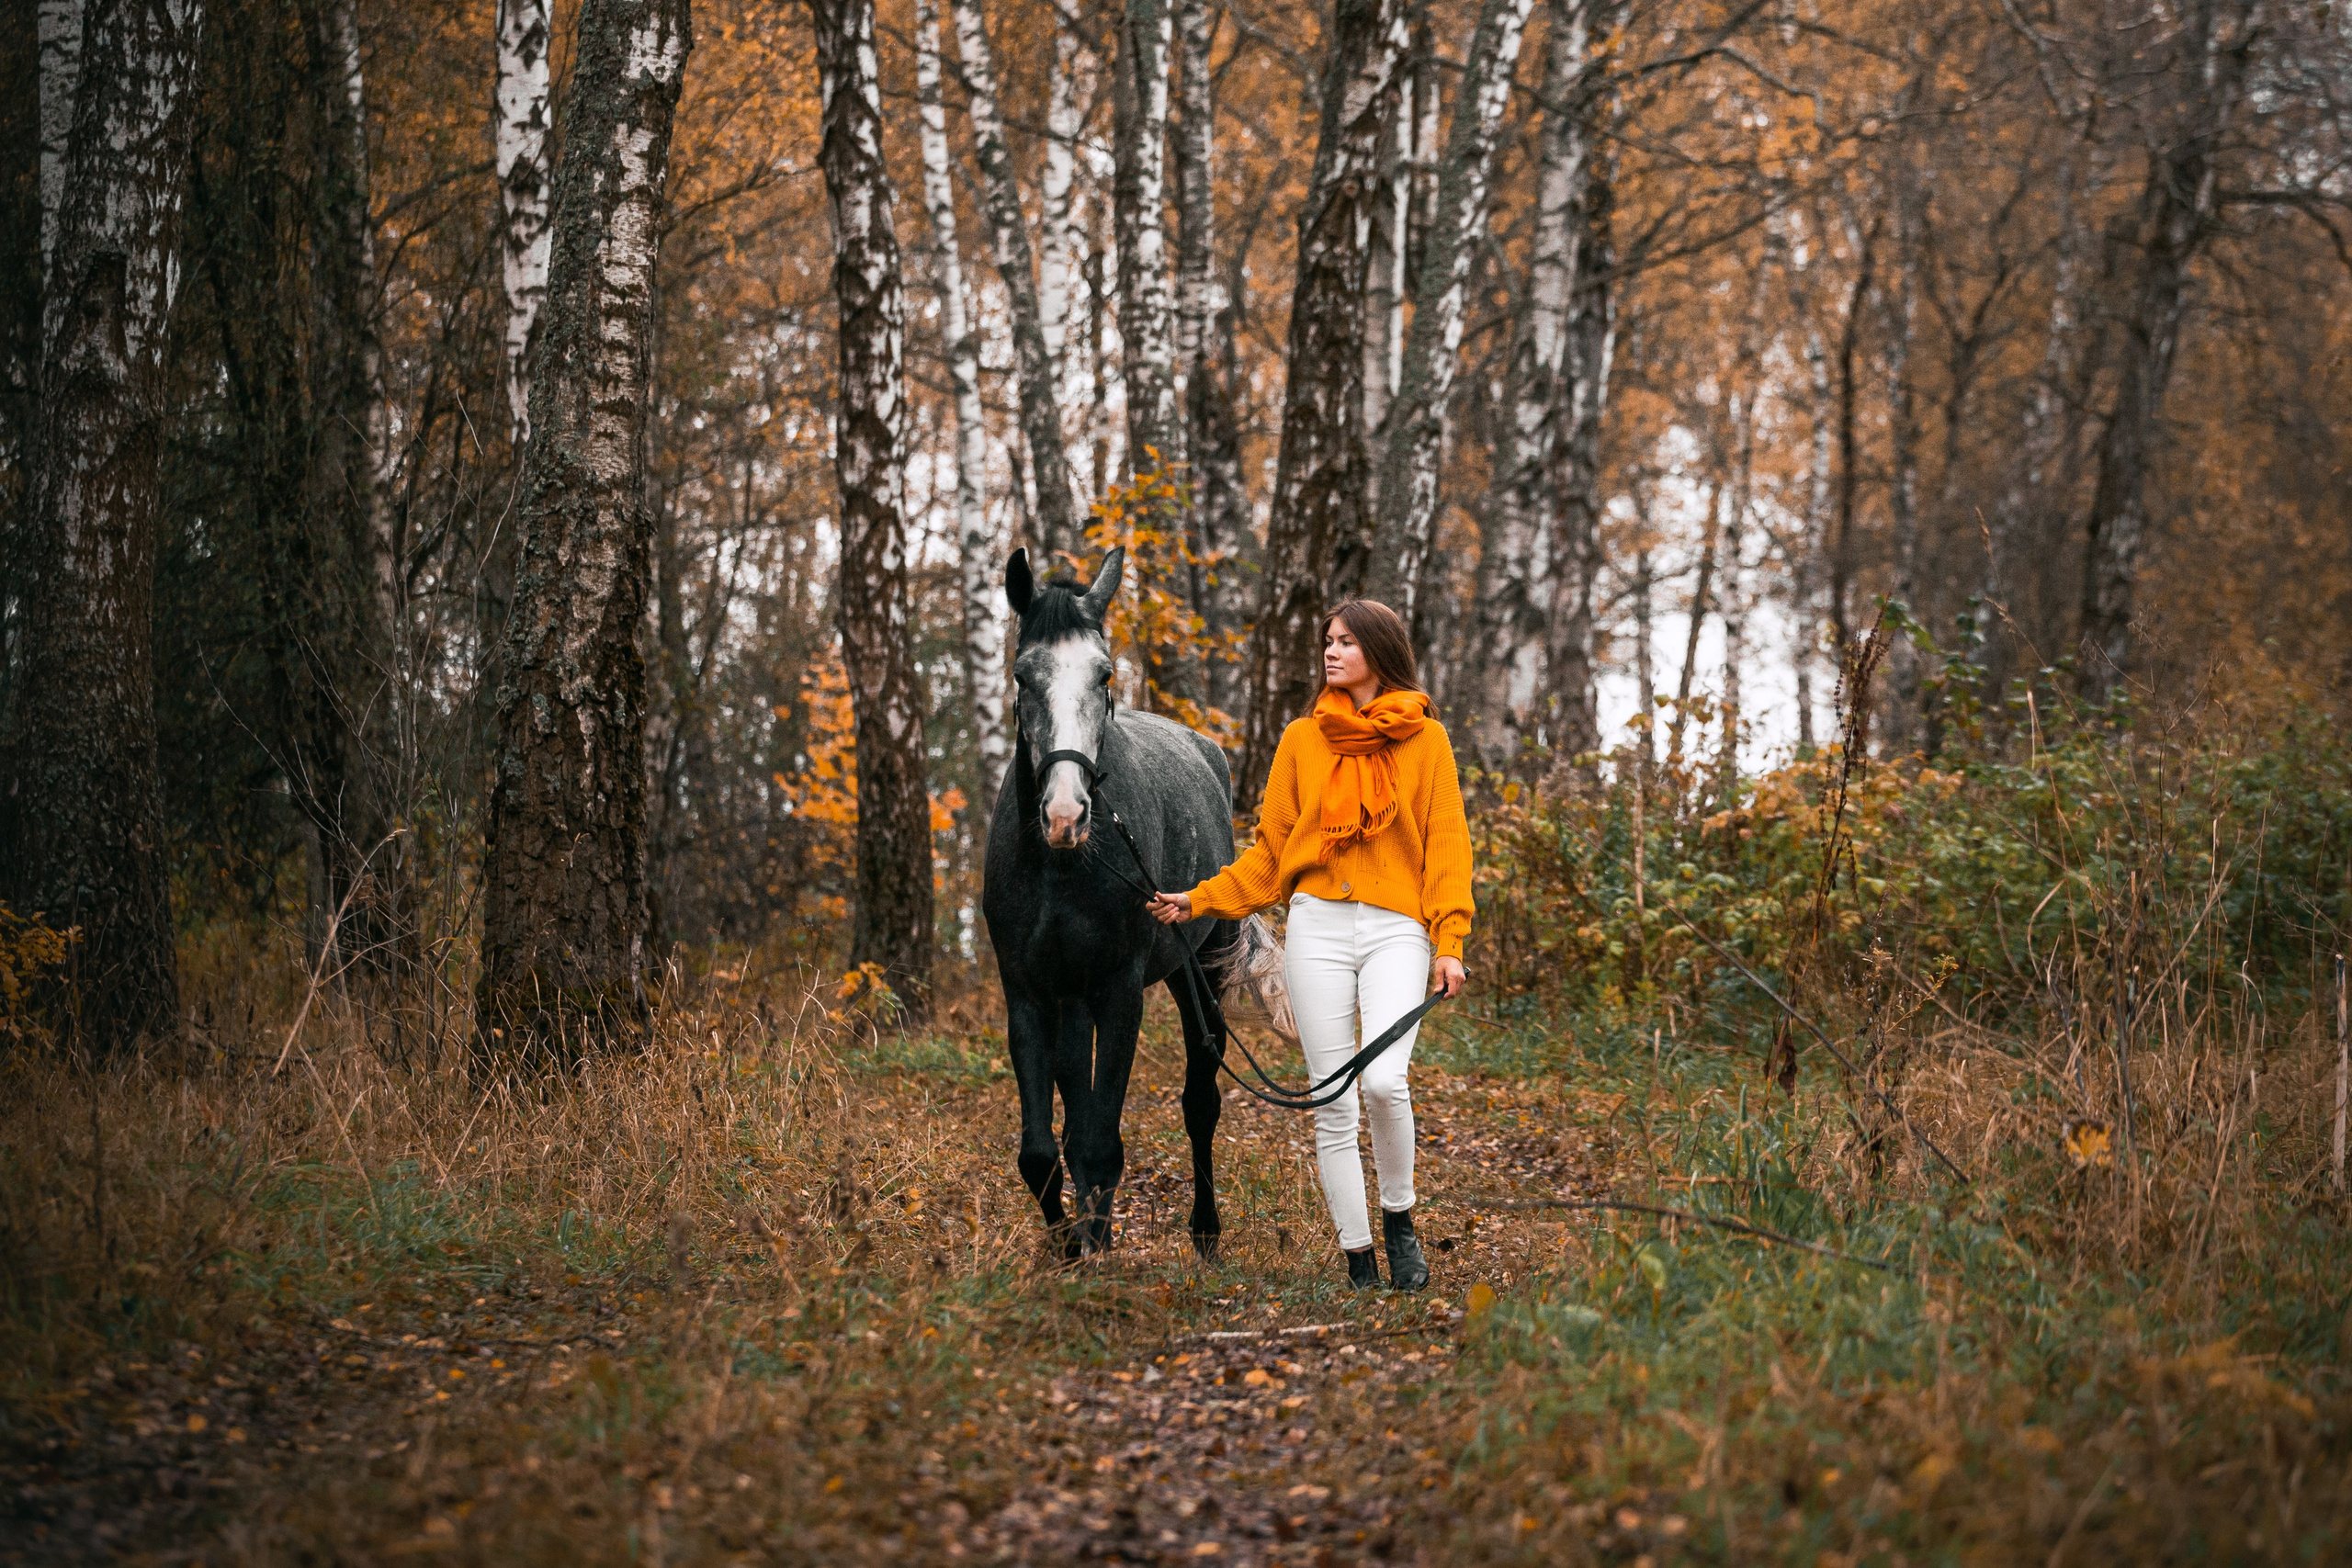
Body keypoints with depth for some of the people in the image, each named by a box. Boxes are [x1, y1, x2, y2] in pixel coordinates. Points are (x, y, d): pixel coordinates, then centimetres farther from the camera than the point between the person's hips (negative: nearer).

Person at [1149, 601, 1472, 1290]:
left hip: (1397, 929, -2)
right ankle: (1359, 1261, 8)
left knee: (1384, 1080, -21)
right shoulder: (1302, 741, 11)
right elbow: (1271, 850, 12)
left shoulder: (1424, 739, 5)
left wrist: (1449, 942, -7)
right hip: (1318, 926, 2)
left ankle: (1398, 1216, 3)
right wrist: (1200, 900, 2)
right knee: (1333, 1104, 1)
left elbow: (1446, 845, 3)